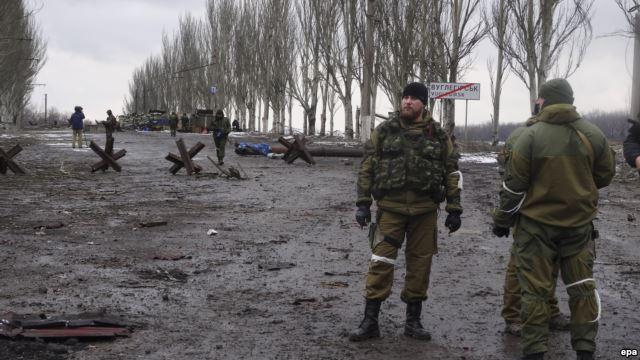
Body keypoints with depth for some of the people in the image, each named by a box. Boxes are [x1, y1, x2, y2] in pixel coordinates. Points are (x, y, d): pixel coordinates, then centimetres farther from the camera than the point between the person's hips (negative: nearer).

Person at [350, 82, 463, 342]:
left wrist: (454, 210, 4)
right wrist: (363, 203, -1)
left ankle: (413, 321, 21)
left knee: (420, 263, 8)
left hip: (425, 210, 2)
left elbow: (452, 172, 8)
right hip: (390, 208, -1)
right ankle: (370, 321, 5)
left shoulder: (438, 135, 5)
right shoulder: (384, 131, 2)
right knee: (380, 262, -4)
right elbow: (366, 168, 4)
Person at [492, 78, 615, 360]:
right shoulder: (594, 135, -3)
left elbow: (514, 185, -9)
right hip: (579, 224, 3)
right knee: (582, 288, 13)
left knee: (535, 290, 4)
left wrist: (502, 220, 3)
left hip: (536, 225, -3)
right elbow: (605, 177, 8)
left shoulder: (530, 136, -12)